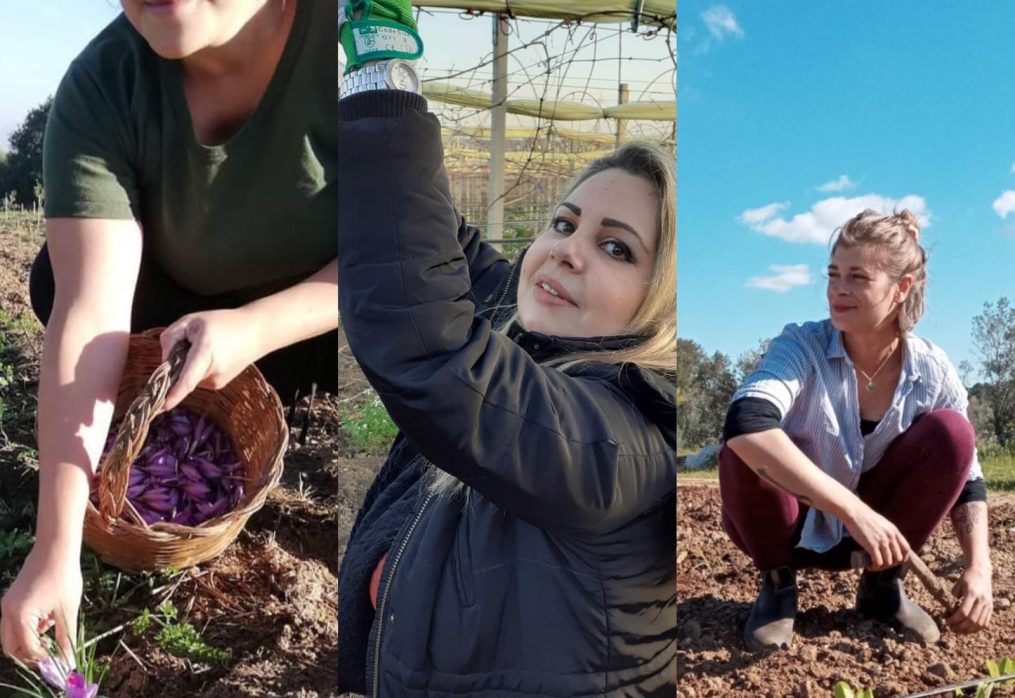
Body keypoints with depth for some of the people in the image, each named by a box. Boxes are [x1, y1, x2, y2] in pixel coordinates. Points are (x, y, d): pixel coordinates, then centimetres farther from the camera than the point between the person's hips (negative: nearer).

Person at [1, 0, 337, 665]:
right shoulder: (100, 88, -25)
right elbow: (90, 314, -32)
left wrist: (254, 328, -38)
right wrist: (57, 552, -36)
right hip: (197, 300, 2)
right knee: (60, 281, -19)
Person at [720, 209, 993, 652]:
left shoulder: (931, 370, -12)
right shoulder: (803, 347, -24)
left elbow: (966, 478, -3)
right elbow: (744, 424, -43)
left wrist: (978, 567, -19)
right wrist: (854, 510, -46)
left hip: (870, 529, 3)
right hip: (791, 527, -2)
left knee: (951, 432, -19)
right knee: (748, 448, -34)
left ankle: (882, 584, 0)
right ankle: (777, 583, -5)